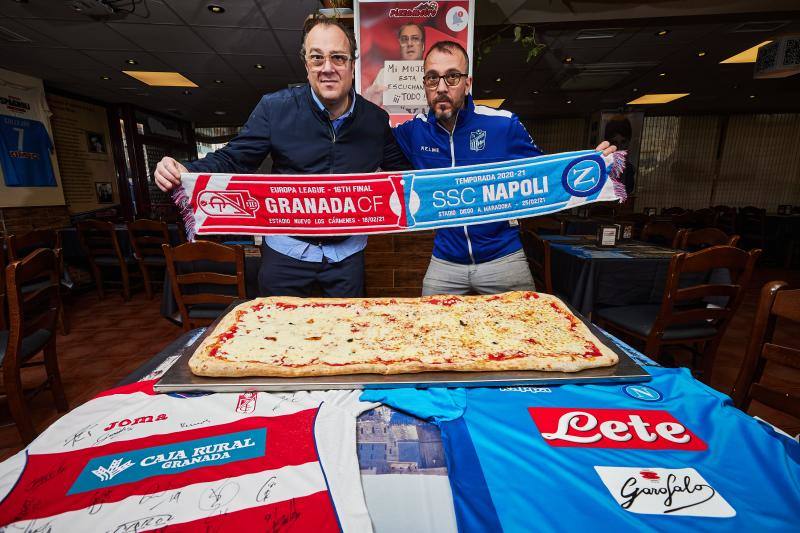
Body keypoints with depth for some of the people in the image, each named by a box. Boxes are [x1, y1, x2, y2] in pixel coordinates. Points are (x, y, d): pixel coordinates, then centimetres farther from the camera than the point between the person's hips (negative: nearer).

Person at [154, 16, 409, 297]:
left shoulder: (375, 119, -2)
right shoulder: (275, 107, -8)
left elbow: (401, 171, 9)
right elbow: (233, 159, -6)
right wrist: (186, 172, -23)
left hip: (347, 252, 2)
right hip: (286, 249, -1)